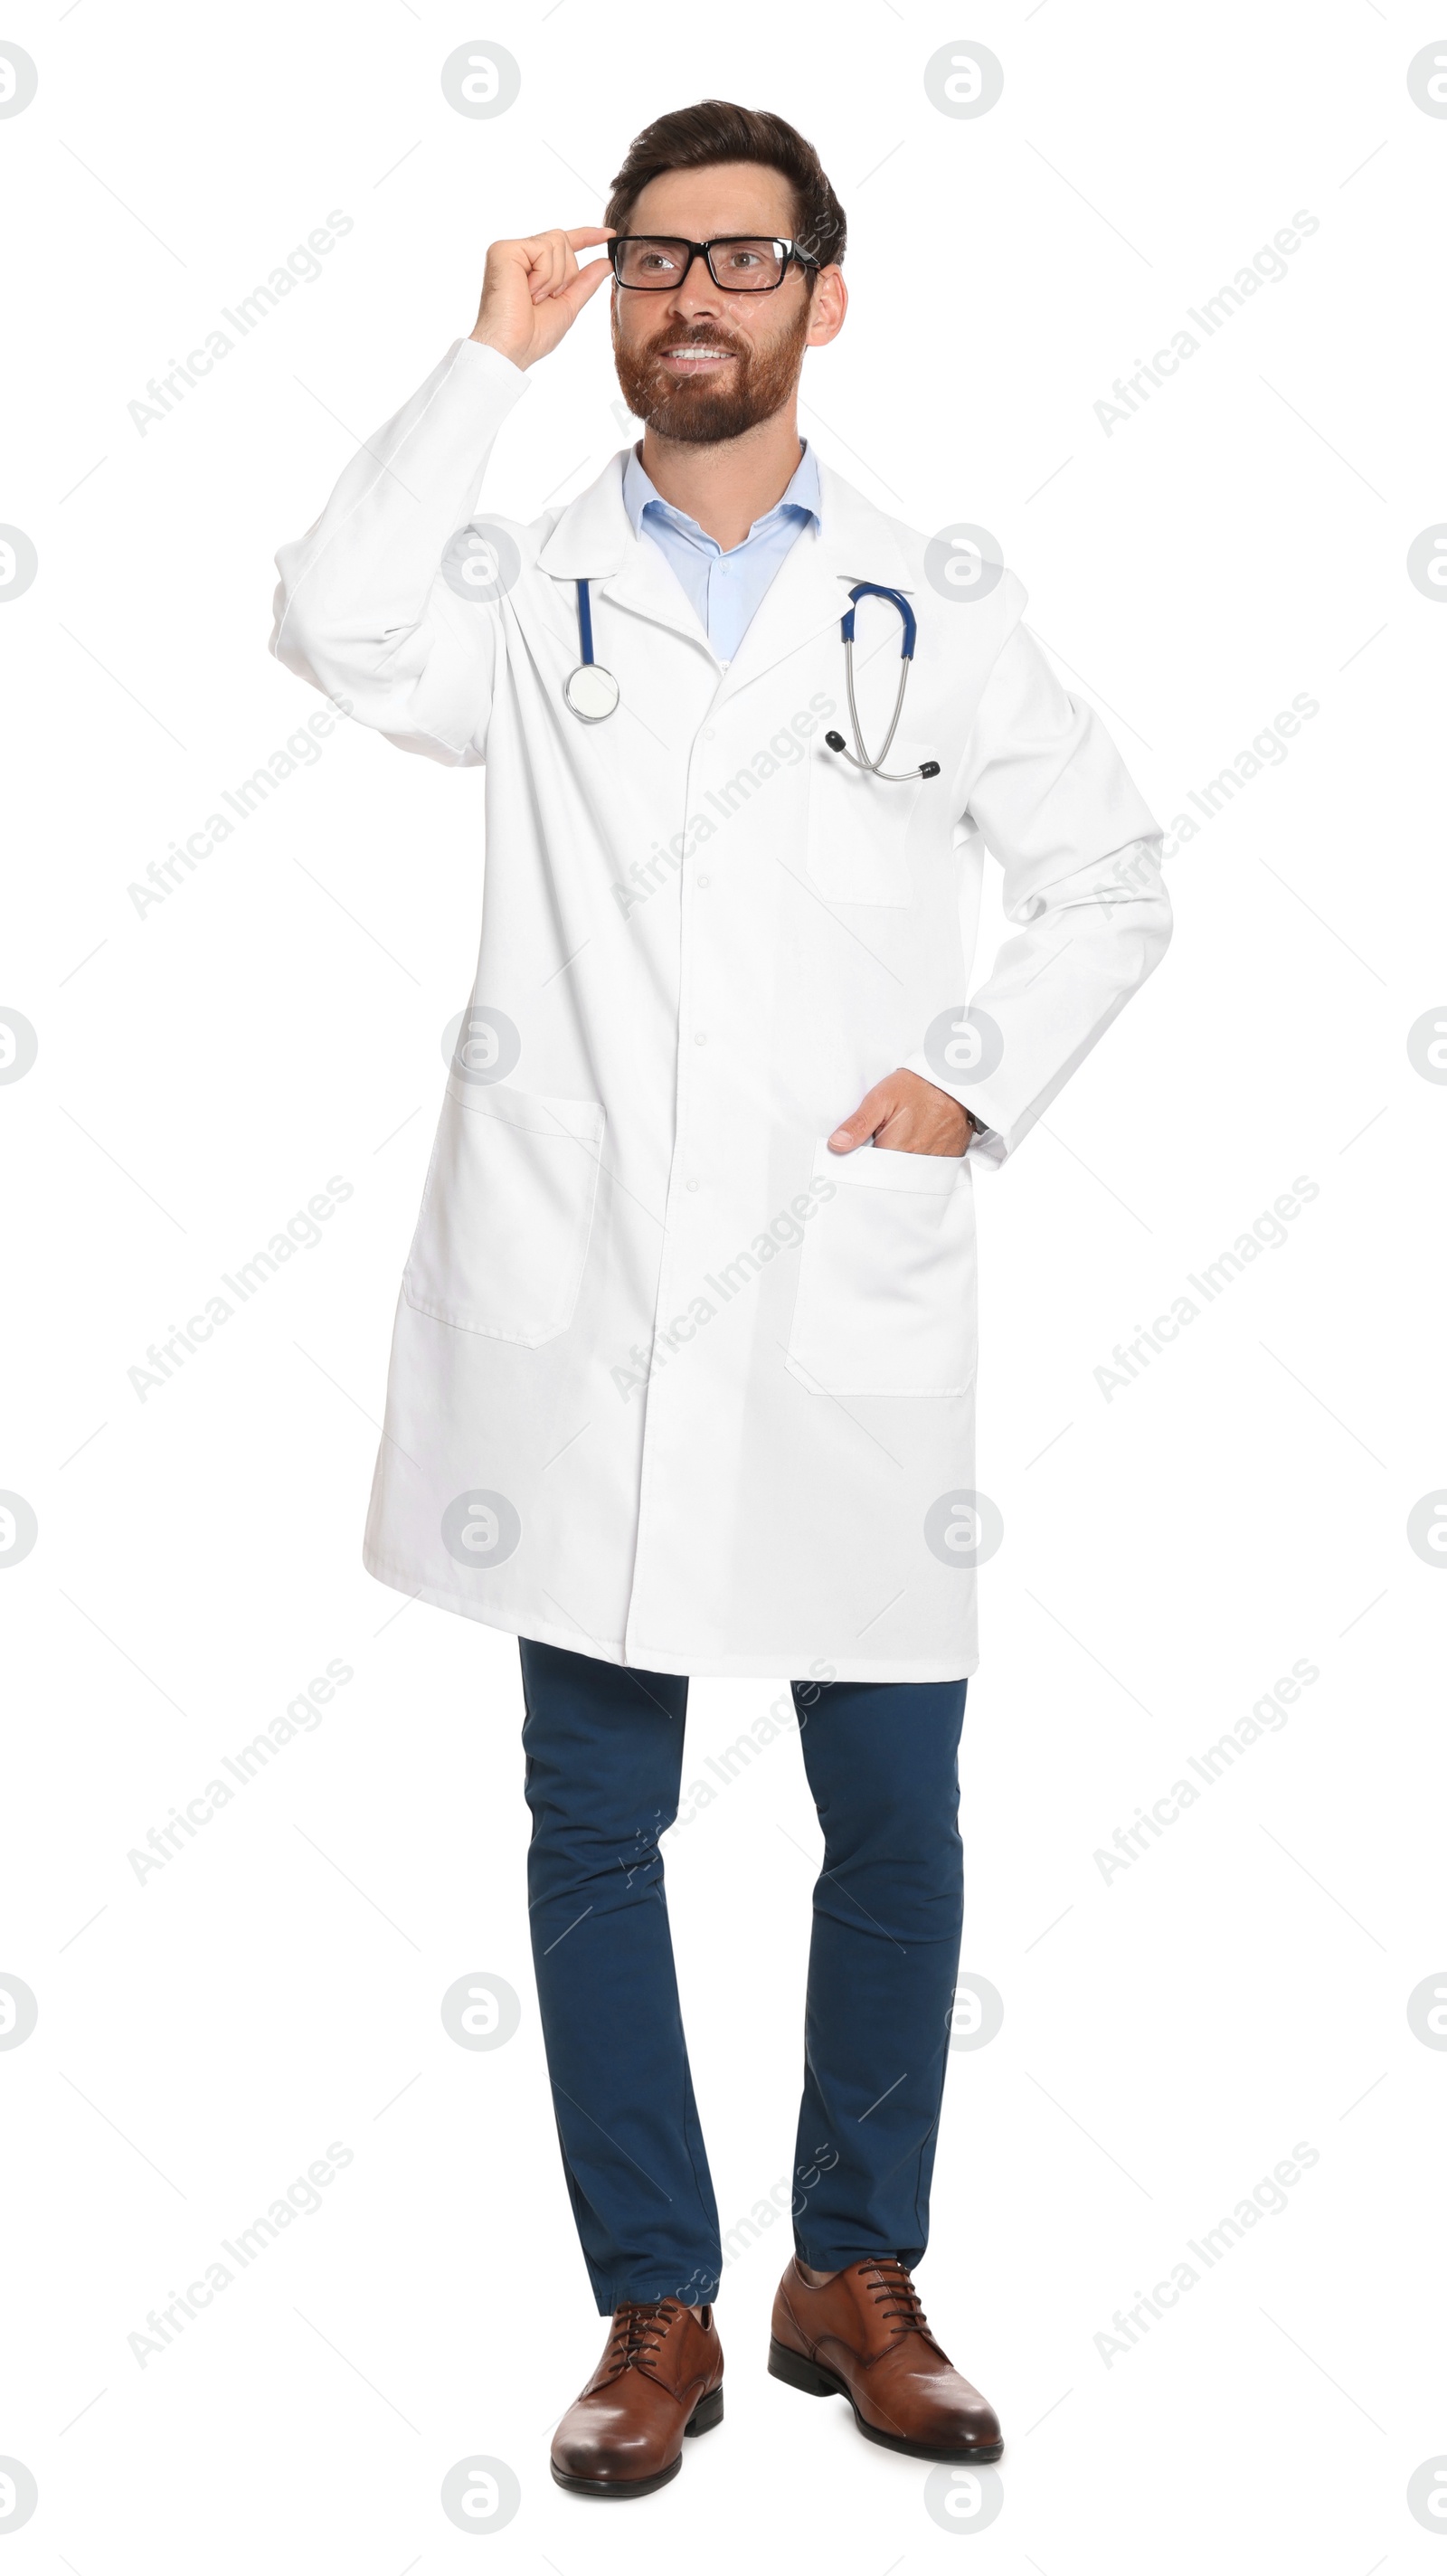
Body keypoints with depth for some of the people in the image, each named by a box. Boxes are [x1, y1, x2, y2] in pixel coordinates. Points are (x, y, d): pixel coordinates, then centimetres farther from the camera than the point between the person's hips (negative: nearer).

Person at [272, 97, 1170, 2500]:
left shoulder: (936, 600, 11)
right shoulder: (532, 592, 8)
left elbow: (1112, 884, 14)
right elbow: (341, 624, -14)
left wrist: (979, 1078, -1)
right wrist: (491, 355, -8)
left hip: (847, 1308, 1)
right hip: (579, 1308, 0)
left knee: (898, 1820, 5)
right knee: (597, 1823, 5)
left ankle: (855, 2275, 25)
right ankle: (660, 2311, 20)